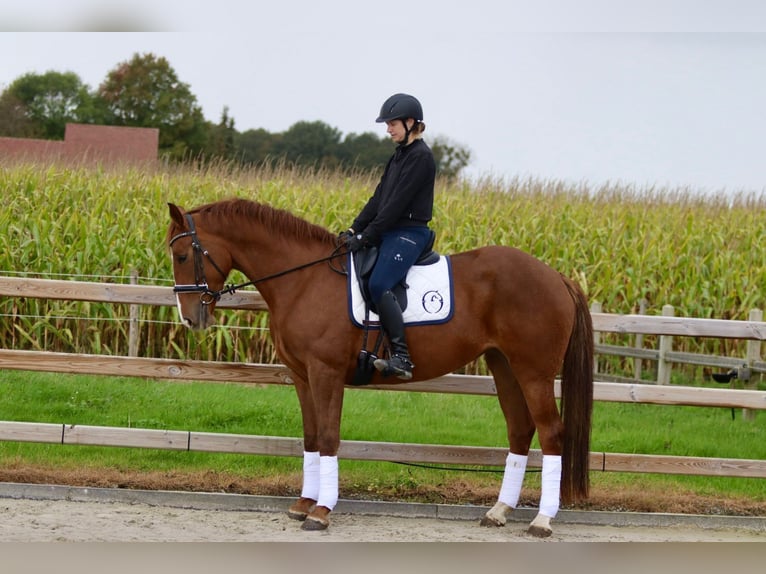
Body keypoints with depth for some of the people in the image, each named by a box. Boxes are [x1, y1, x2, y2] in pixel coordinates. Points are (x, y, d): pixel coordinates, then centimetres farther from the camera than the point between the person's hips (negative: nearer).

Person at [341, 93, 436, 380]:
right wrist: (355, 228, 6)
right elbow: (379, 197, 17)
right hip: (390, 233, 10)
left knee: (378, 284, -27)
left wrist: (366, 236, -18)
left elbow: (397, 202, -17)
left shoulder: (420, 157, -12)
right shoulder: (399, 155, 18)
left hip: (409, 233, -10)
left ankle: (402, 357, -29)